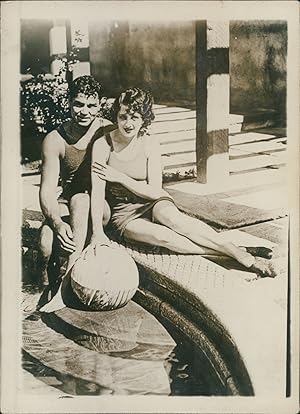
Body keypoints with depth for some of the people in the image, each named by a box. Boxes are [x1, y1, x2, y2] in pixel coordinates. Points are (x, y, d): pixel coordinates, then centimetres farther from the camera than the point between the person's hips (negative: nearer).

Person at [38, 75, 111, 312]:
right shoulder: (55, 140, -8)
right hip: (67, 203, 1)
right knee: (47, 242, -28)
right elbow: (47, 190, -15)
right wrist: (58, 223, -32)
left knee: (80, 200, -35)